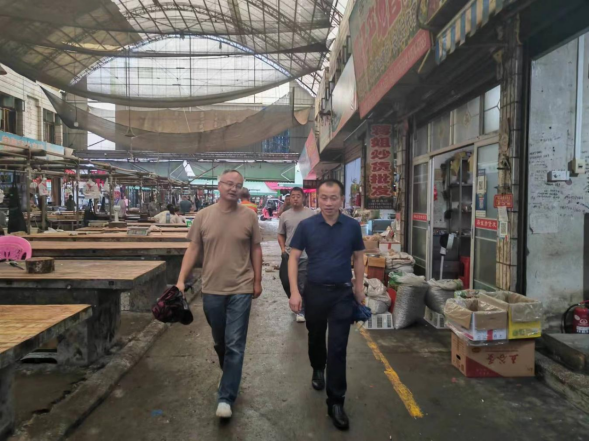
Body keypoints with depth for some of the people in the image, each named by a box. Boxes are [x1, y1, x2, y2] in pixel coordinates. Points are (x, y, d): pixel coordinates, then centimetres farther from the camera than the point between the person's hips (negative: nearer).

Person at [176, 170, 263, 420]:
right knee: (220, 342, 19)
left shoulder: (249, 216, -4)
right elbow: (193, 249, 2)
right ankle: (231, 377, 45)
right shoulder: (203, 216, -2)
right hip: (211, 289, 2)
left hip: (241, 289, -2)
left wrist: (257, 281, 3)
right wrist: (181, 280, -4)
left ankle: (226, 398, 10)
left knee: (235, 345, 0)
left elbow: (255, 249, 3)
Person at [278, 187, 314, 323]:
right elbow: (281, 234, 13)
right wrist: (283, 248, -1)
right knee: (286, 281, 10)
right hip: (288, 255, 4)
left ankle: (301, 310, 14)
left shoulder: (311, 214, -6)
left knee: (302, 285, -1)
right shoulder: (285, 215, 4)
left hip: (304, 255, -3)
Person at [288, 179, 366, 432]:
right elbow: (294, 258, -5)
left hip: (342, 292, -1)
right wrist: (294, 292, -12)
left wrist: (359, 288, 6)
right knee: (316, 338, 21)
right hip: (314, 291, 1)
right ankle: (318, 369, 51)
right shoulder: (306, 226, -7)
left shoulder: (352, 226, -4)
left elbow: (358, 257, 8)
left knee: (338, 347, -1)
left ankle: (336, 402, 9)